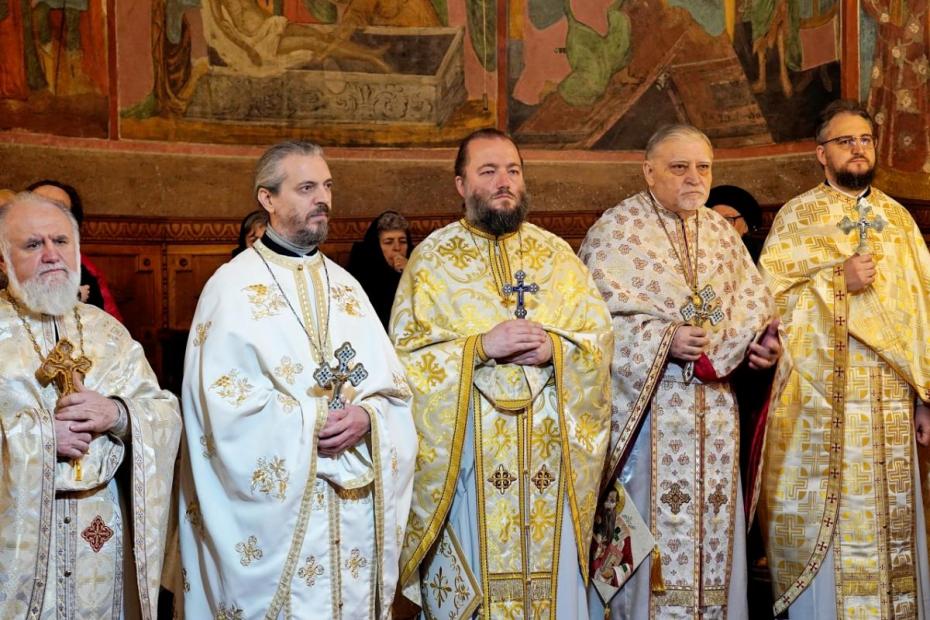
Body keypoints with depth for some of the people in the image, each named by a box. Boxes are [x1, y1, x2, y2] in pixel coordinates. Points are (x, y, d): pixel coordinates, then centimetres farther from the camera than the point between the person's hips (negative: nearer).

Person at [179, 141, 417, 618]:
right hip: (277, 510, -5)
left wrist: (365, 417, -12)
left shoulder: (345, 286, 13)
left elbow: (393, 387, 7)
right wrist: (312, 423, -14)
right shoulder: (233, 287, -5)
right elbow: (227, 407, -14)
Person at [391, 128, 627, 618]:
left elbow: (599, 335, 6)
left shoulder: (556, 253, 9)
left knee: (554, 576, 8)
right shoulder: (431, 259, 1)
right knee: (473, 573, 4)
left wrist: (553, 348, -14)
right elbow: (406, 354, -5)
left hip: (549, 453, 3)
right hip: (465, 455, -2)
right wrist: (480, 346, -17)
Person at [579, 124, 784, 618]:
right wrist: (664, 340, -21)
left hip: (715, 408, 6)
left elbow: (750, 308, 13)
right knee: (650, 528, -2)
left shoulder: (722, 233, 14)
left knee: (713, 523, 10)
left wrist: (761, 343, -7)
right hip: (645, 406, -5)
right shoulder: (615, 231, -5)